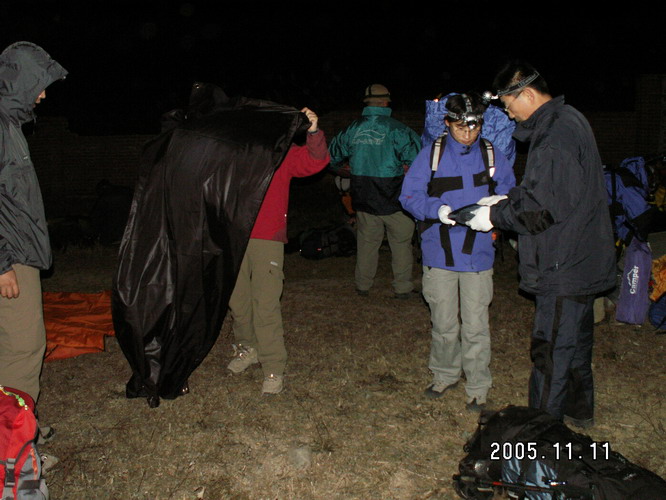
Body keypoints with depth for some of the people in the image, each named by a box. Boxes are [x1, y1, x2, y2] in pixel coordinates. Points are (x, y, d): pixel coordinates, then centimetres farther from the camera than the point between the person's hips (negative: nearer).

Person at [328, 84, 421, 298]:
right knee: (401, 242, 10)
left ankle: (363, 285, 24)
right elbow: (416, 153, -18)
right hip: (394, 200, -4)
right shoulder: (396, 129, -12)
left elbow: (332, 154, 16)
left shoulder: (353, 129, 2)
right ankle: (402, 287, 15)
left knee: (366, 241, 16)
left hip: (363, 199, 4)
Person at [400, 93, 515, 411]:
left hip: (477, 253, 0)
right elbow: (409, 195, -5)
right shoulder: (431, 155, -1)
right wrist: (436, 210, -23)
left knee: (475, 326, 3)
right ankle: (444, 375, 35)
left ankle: (478, 387, 20)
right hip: (439, 253, 0)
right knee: (443, 323, 14)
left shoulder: (493, 156, 2)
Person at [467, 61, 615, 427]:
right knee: (576, 338, 23)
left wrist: (495, 215, -13)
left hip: (564, 266, -11)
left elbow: (544, 207, -24)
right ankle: (578, 410, 40)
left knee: (552, 349, 0)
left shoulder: (556, 133, -22)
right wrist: (504, 200, 9)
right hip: (582, 260, 11)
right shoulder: (568, 119, 11)